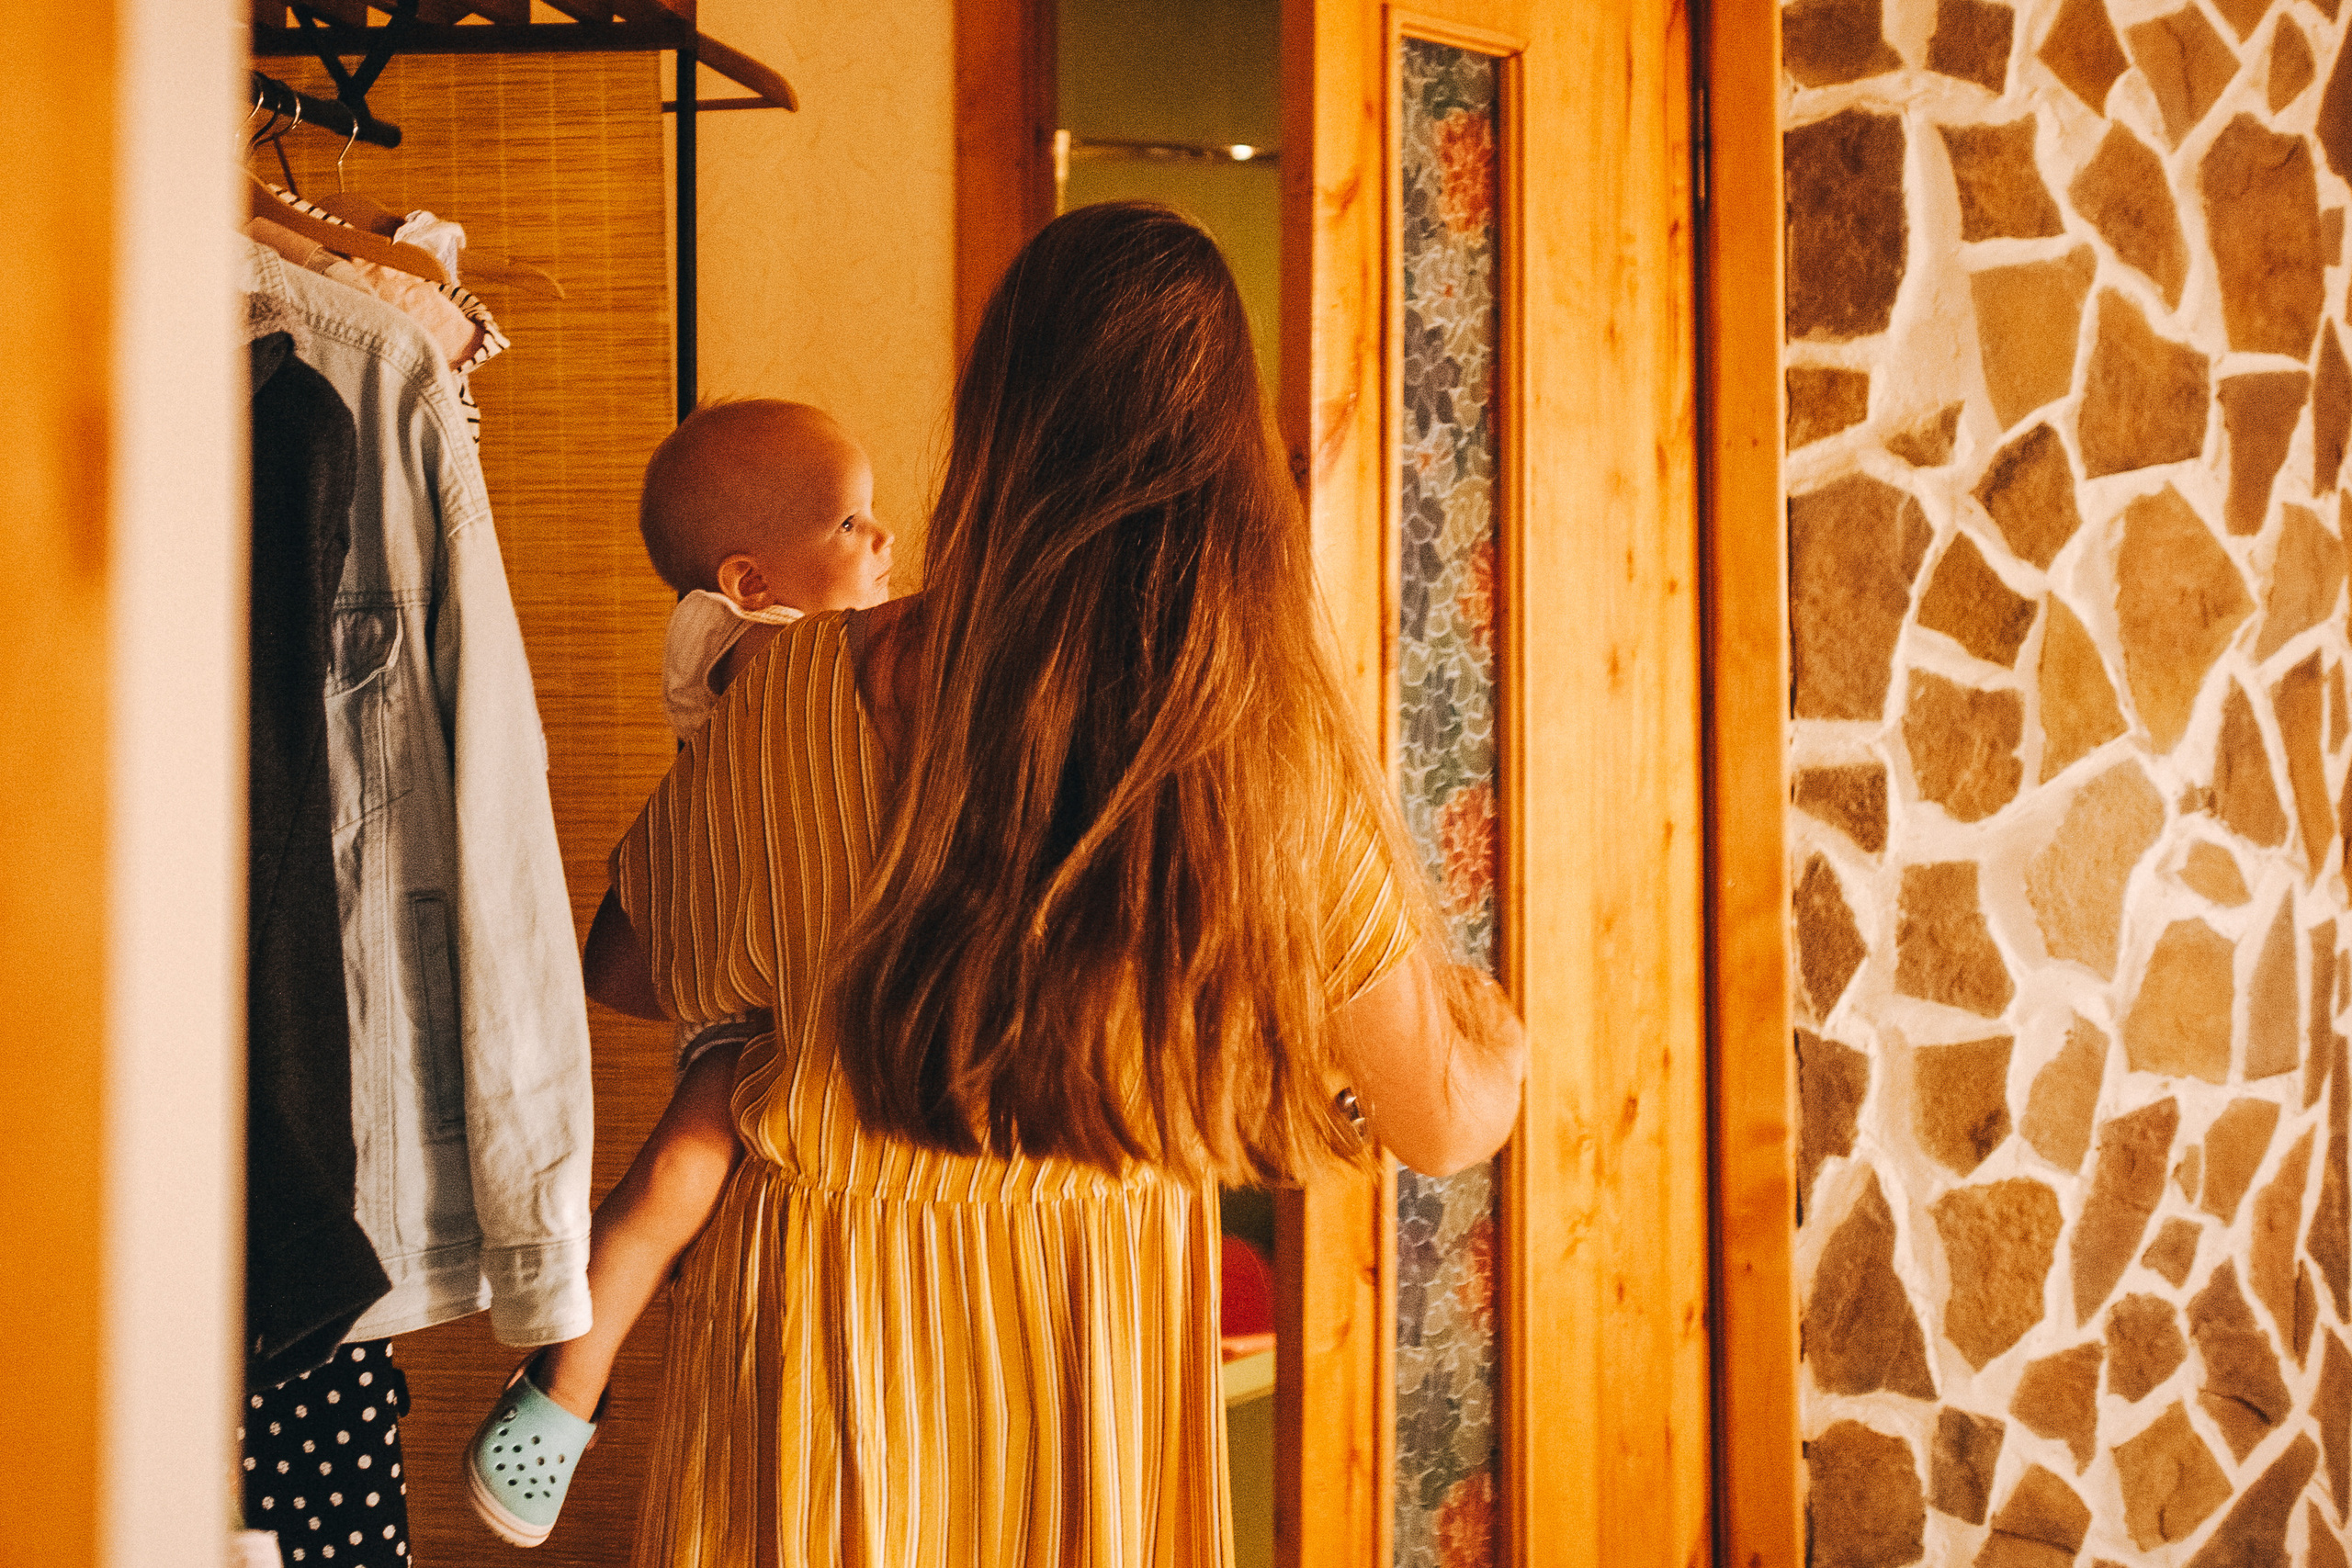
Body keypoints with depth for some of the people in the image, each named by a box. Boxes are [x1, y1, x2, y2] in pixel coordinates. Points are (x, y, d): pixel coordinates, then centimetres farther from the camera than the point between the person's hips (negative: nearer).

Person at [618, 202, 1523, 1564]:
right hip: (1117, 1338, 1)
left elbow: (636, 972, 1)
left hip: (834, 1338, -1)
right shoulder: (1284, 748, -15)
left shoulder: (807, 698, -17)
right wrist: (1497, 1030, 17)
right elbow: (1448, 1121, -6)